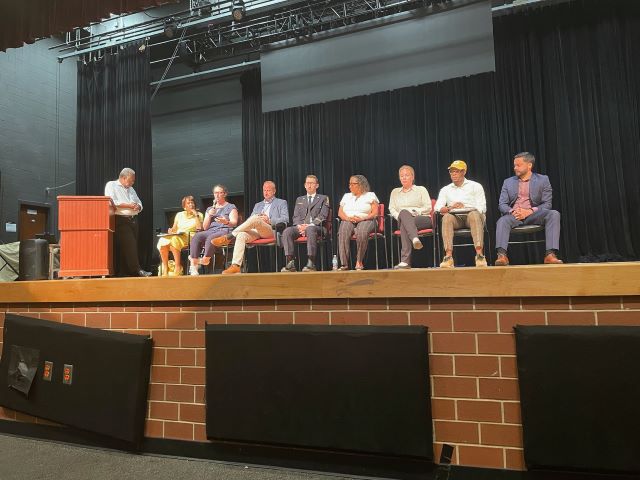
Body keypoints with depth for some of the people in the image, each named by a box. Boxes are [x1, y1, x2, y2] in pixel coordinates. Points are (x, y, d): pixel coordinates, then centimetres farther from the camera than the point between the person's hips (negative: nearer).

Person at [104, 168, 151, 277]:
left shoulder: (131, 189, 25)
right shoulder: (111, 185, 3)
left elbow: (139, 203, 23)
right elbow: (111, 202, -12)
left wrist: (137, 206, -1)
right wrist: (128, 205, -11)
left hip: (132, 220, 7)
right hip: (121, 221, -7)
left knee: (132, 247, 3)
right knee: (129, 246, -14)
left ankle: (125, 272, 7)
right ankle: (137, 270, -15)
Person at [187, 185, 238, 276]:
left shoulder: (231, 207, 14)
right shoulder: (209, 209, 27)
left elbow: (234, 223, -2)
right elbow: (205, 227, 20)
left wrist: (226, 222, -25)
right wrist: (209, 215, 4)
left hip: (224, 231, -4)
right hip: (210, 231, 5)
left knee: (211, 237, -38)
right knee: (196, 237, -28)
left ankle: (205, 260, -22)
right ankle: (193, 266, -35)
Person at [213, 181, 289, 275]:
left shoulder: (281, 203, 20)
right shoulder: (258, 205, 34)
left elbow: (285, 219, 5)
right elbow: (249, 220, 23)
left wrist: (269, 220, -10)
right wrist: (258, 217, 0)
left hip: (271, 230, -4)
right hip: (255, 230, 4)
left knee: (255, 218, -35)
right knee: (241, 235, -30)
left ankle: (228, 237, -30)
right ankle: (236, 266, -39)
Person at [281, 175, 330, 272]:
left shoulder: (323, 198, 16)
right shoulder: (299, 199, 28)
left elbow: (322, 216, 2)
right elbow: (295, 216, 17)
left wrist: (309, 225, -13)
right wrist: (299, 225, -7)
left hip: (316, 227, -3)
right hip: (300, 227, 4)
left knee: (310, 229, -40)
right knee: (287, 231, -28)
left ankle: (311, 263, -40)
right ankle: (290, 263, -31)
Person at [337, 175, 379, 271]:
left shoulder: (370, 195, 13)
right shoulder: (346, 196, 25)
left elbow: (375, 212, 1)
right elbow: (340, 212, 13)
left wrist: (362, 218, -16)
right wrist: (348, 218, -9)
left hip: (365, 220, -2)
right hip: (348, 221, 3)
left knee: (362, 232, -39)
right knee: (343, 233, -33)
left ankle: (359, 262, -30)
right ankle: (344, 264, -36)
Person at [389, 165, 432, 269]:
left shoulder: (421, 189, 18)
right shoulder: (395, 192, 27)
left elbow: (428, 207, 6)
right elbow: (391, 209, 15)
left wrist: (415, 211, -11)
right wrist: (399, 216, -7)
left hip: (423, 219, -1)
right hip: (402, 220, 2)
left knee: (404, 225, -38)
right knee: (404, 213, -38)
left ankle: (405, 261, -54)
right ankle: (415, 239, -62)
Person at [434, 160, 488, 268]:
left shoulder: (475, 186, 15)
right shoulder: (445, 189, 21)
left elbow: (482, 208, 4)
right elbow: (437, 208, 5)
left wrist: (465, 208, -16)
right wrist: (450, 208, -16)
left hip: (471, 215, -1)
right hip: (455, 218, 1)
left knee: (474, 214, -37)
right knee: (447, 217, -34)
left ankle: (479, 254, -46)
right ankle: (448, 256, -44)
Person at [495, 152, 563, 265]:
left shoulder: (542, 180, 11)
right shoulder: (508, 182, 17)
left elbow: (547, 204, 2)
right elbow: (502, 204, 8)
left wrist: (529, 211, -15)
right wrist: (512, 211, -14)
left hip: (533, 215, 0)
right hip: (514, 215, 0)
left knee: (554, 214, -28)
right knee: (502, 220, -33)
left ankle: (550, 254, -34)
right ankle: (501, 255, -47)